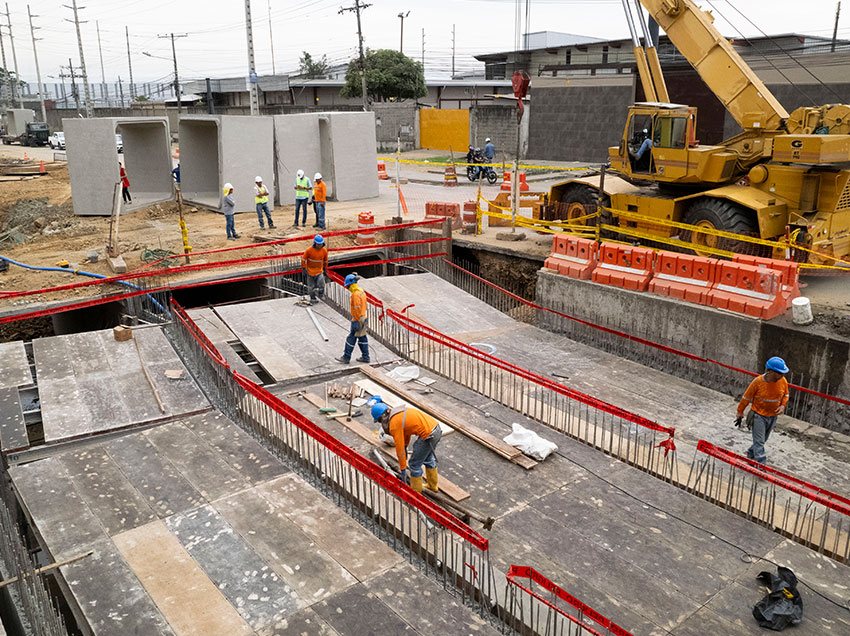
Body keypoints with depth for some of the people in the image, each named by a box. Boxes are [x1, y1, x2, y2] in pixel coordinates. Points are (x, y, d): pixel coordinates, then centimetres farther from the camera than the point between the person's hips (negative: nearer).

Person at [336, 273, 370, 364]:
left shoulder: (355, 294, -21)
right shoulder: (361, 291, 9)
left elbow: (357, 309, -24)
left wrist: (356, 322, -21)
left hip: (358, 320, -9)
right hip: (363, 318, 10)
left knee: (351, 338, -1)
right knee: (362, 337, 14)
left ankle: (346, 357, 7)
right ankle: (365, 357, 20)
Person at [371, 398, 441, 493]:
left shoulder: (394, 425, -13)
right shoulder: (399, 411, 12)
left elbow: (400, 449, -7)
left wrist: (402, 469, 2)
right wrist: (405, 445, 35)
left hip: (428, 435, -9)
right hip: (437, 428, 9)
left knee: (414, 465, 9)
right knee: (429, 459, 30)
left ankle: (416, 492, 24)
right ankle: (433, 485, 47)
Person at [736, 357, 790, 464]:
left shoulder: (783, 381, -10)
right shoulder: (758, 381, -22)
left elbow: (785, 395, 11)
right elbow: (746, 397, -9)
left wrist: (783, 405, -8)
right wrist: (740, 413, -2)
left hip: (772, 416, 5)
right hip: (758, 415, -5)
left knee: (762, 440, 19)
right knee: (759, 441, -5)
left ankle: (751, 454, 41)